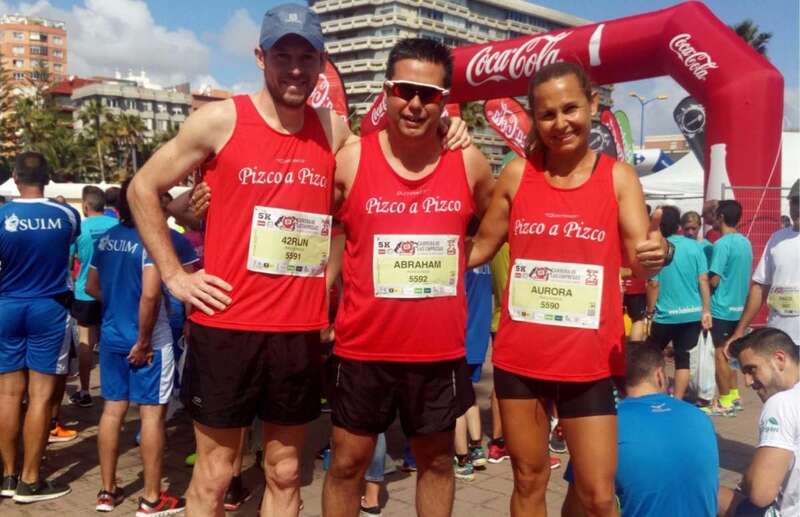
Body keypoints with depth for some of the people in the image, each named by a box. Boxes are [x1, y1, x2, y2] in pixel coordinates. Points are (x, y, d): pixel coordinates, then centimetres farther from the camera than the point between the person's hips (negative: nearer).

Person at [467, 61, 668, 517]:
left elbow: (638, 259, -9)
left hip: (590, 360, -1)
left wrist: (657, 253, -32)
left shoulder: (618, 176, -2)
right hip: (519, 357, 2)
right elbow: (480, 249, 9)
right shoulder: (517, 174, 0)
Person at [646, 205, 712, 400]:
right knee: (684, 359, 8)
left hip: (666, 315, -2)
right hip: (692, 314, 3)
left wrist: (650, 311, 3)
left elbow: (653, 284, -8)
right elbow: (703, 280, -2)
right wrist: (706, 310, 3)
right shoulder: (694, 246, -1)